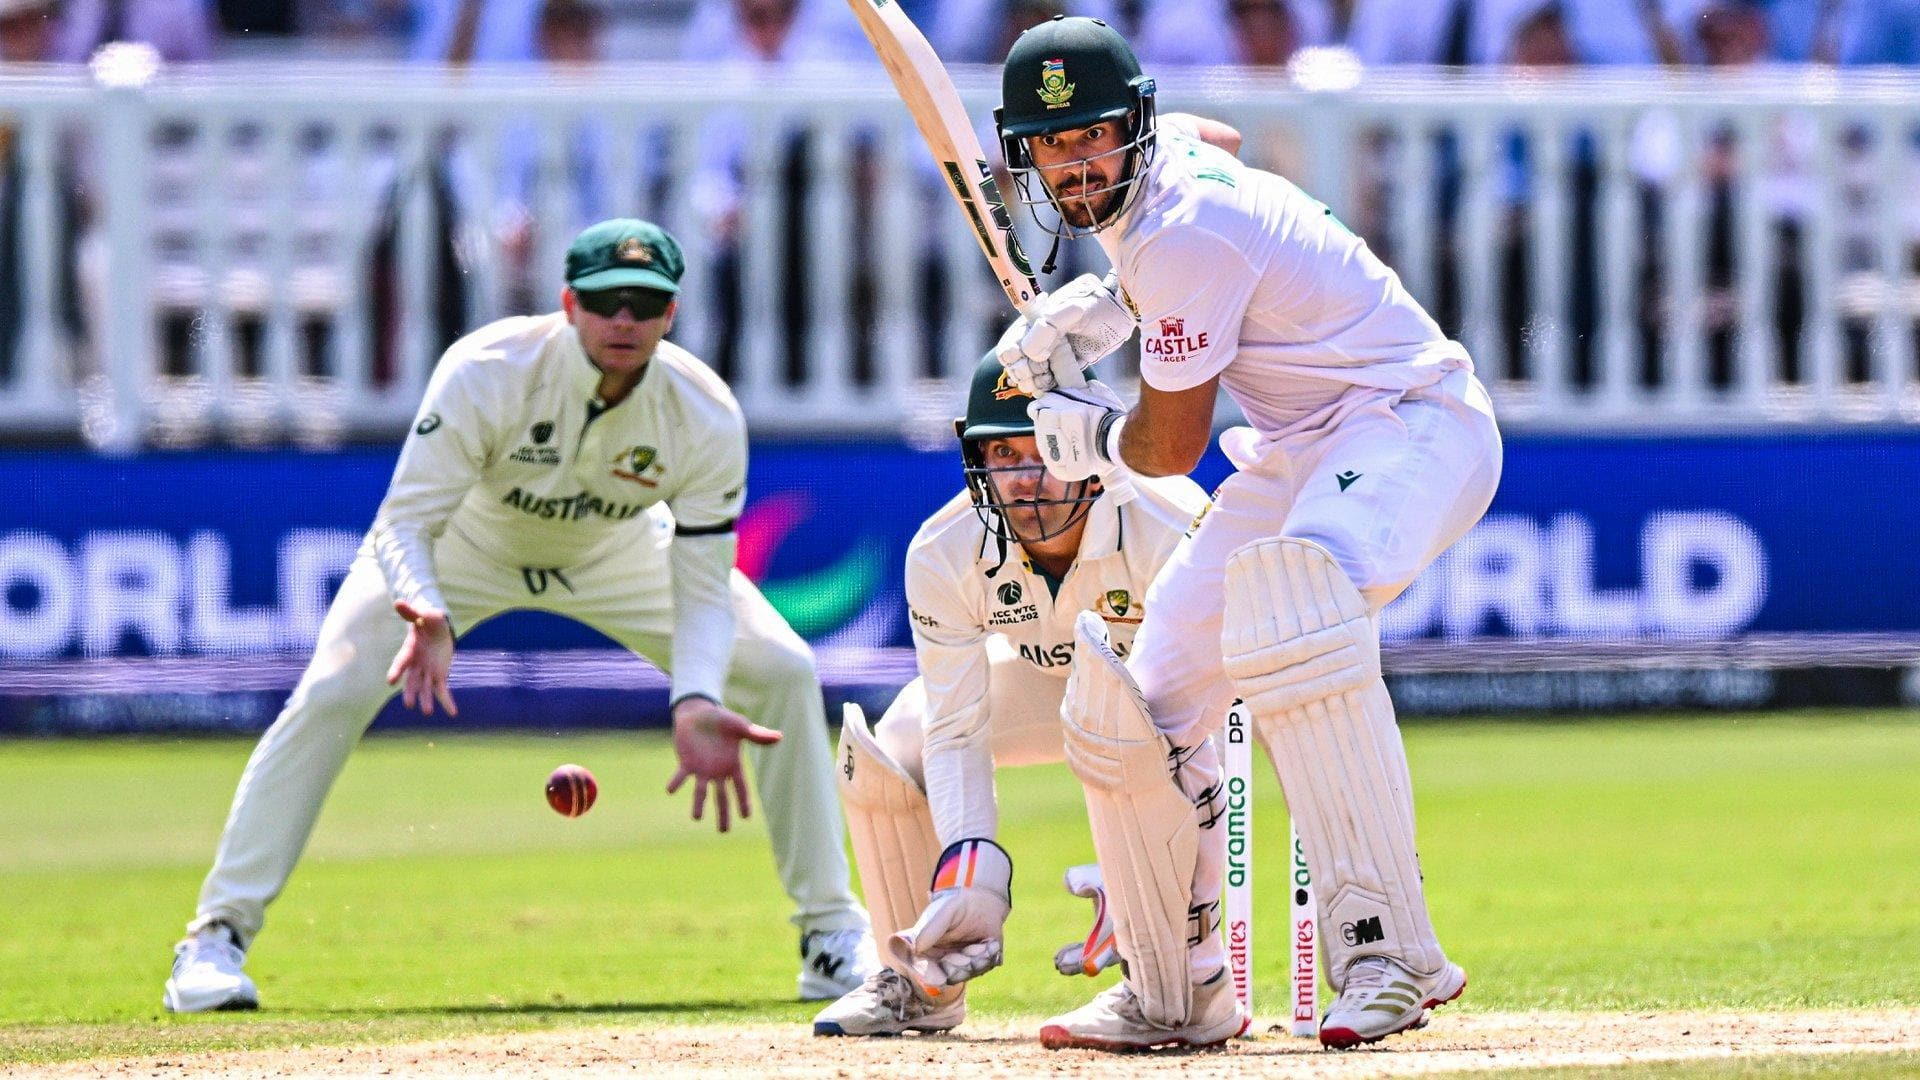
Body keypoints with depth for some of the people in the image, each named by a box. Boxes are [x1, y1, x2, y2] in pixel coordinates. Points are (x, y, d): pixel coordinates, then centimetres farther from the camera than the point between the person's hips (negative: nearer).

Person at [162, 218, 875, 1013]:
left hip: (618, 554, 2)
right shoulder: (487, 373, -38)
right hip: (464, 540, -2)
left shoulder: (706, 416, -31)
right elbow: (404, 522, -37)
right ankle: (217, 937, -11)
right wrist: (427, 617, -59)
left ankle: (832, 928, 7)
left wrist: (696, 703, -47)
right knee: (332, 692, -21)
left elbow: (703, 586, -28)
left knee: (781, 672, -9)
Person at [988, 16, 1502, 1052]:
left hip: (1412, 422, -10)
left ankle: (1387, 948, -44)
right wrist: (1101, 302, 20)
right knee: (1133, 704, 4)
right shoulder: (1170, 146, 3)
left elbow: (1170, 444, -15)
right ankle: (1175, 994, 21)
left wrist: (1088, 437, 8)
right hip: (1300, 449, 10)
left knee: (1289, 600, -41)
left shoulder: (1182, 239, -24)